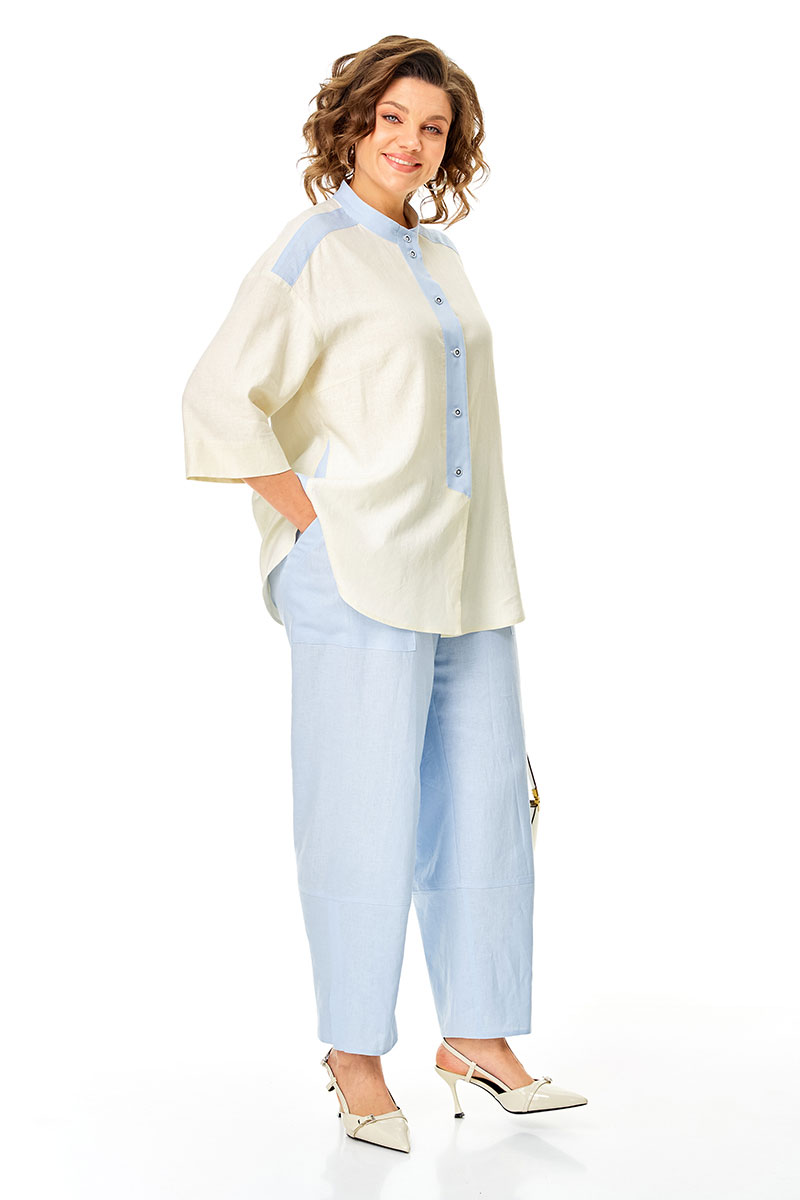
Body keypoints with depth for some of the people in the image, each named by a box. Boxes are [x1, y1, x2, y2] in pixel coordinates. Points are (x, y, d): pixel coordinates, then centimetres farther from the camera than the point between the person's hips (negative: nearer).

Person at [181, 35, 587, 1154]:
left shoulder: (440, 254, 17)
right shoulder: (314, 251, -7)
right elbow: (221, 397, -14)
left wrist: (482, 551, 18)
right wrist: (309, 518, -13)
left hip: (465, 575, 8)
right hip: (359, 571, -8)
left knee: (485, 802, 9)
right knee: (366, 815, -3)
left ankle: (477, 1035, 21)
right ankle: (355, 1057, 10)